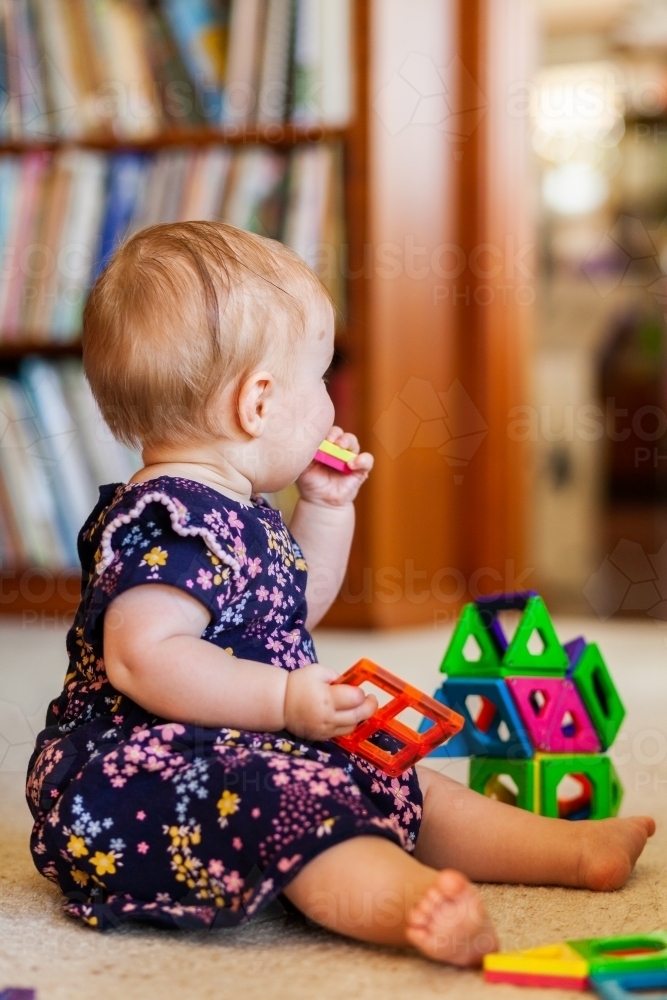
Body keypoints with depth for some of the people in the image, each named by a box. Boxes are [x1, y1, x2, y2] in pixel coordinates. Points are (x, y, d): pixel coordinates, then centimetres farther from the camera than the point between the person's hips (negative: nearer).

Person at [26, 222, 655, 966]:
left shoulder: (233, 513, 13)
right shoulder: (167, 520, -21)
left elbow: (293, 611, 28)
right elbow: (142, 658, -32)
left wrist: (328, 509, 19)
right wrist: (283, 700, -32)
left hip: (234, 756, 11)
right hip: (144, 770, -11)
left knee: (399, 787, 11)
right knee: (298, 807, -36)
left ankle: (571, 848, 16)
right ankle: (413, 903, -59)